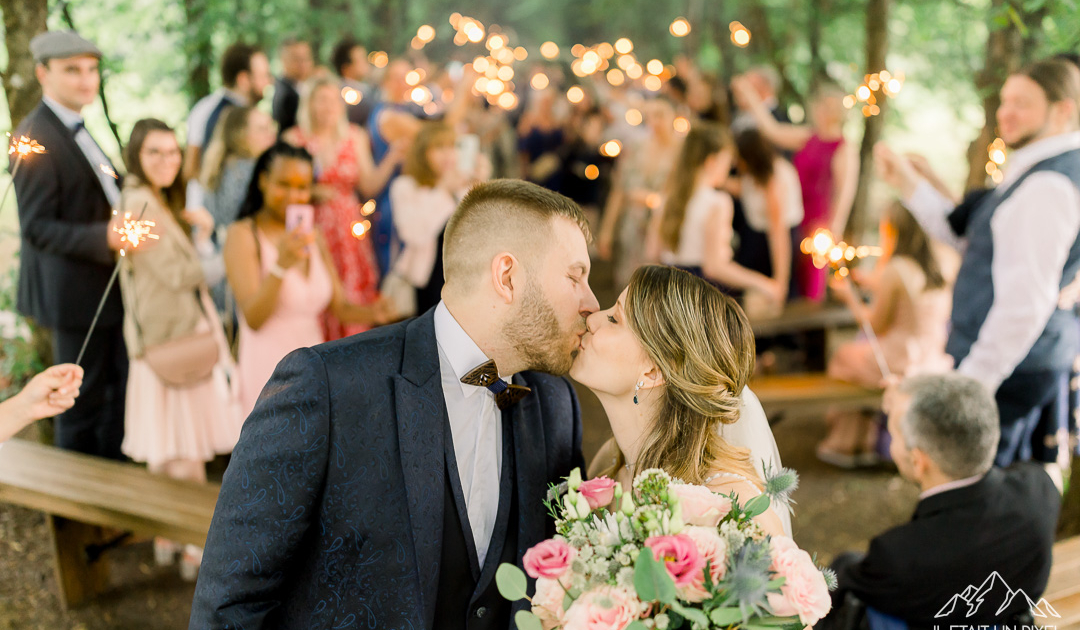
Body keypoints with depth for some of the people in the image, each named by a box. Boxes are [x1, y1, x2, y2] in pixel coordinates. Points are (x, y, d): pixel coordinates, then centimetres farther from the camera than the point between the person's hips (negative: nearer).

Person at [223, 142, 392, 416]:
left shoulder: (314, 238, 13)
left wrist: (372, 313, -8)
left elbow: (337, 306, 13)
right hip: (266, 367, -5)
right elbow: (253, 318, -15)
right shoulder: (243, 235, -5)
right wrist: (281, 265, -28)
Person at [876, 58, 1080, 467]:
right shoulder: (1038, 171, 13)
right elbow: (962, 232, 19)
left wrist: (973, 380, -24)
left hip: (1007, 367, -11)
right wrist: (907, 183, 11)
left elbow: (1026, 301, -26)